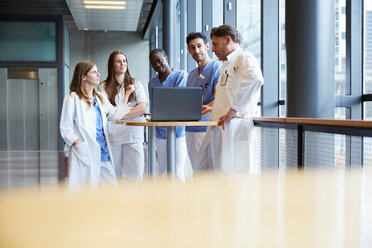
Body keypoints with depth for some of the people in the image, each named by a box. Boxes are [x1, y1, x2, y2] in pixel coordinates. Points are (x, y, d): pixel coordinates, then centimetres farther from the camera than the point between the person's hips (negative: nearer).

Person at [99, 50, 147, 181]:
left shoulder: (136, 84, 13)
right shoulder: (104, 87, 9)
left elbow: (143, 108, 0)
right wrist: (129, 109, -3)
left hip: (133, 135, 1)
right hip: (112, 135, -1)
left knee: (135, 175, -6)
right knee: (114, 176, 0)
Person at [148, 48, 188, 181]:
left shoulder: (181, 75, -4)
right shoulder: (152, 82, 15)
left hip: (178, 130, -6)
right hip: (160, 132, 6)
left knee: (177, 172, -8)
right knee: (162, 172, 10)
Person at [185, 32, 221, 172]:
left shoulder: (217, 68, -4)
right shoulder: (191, 75, 20)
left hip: (206, 128, -7)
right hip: (190, 129, 8)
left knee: (205, 171, -9)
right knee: (196, 171, 10)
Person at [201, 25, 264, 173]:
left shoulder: (245, 58, -3)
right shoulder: (226, 65, 27)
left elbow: (255, 79, -25)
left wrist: (232, 111, -23)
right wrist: (213, 109, 24)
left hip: (236, 126, -9)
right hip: (221, 129, 9)